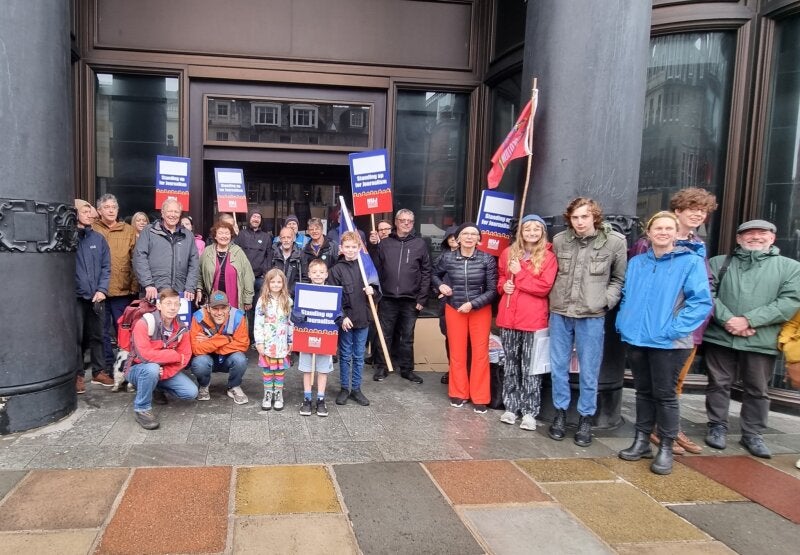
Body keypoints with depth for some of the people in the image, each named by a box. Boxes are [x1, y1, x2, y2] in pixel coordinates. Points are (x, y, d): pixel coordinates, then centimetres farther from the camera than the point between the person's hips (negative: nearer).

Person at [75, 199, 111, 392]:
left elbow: (106, 267, 7)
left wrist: (102, 289, -5)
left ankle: (99, 371, 22)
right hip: (75, 296, -3)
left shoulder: (99, 239, 8)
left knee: (96, 336, 12)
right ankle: (77, 375, 12)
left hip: (97, 296, 3)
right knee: (77, 337, 2)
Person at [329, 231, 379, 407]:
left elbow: (375, 288, 12)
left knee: (359, 356, 11)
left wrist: (372, 291, -12)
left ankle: (356, 389, 22)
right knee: (345, 356, 9)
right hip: (345, 319, -2)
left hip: (363, 319, 2)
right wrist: (342, 317, -13)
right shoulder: (337, 269, -4)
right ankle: (344, 388, 21)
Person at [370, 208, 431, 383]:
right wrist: (373, 246, -7)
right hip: (388, 298, 0)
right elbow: (375, 267, 4)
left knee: (407, 337, 10)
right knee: (385, 335, 9)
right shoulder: (385, 243, 5)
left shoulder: (420, 244, 2)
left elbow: (426, 272, 2)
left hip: (410, 300, 0)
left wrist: (422, 298, -3)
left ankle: (407, 369, 22)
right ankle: (381, 367, 20)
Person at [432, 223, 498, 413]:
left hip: (480, 310, -1)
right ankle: (458, 393, 23)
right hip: (454, 310, 1)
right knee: (457, 353, 8)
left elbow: (492, 290, -10)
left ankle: (480, 398, 12)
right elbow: (435, 275, 14)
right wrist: (440, 286, -6)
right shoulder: (447, 258, -6)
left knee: (480, 354, 1)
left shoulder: (487, 259, -10)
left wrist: (472, 304, -19)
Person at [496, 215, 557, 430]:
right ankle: (511, 407, 22)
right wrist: (503, 286, 0)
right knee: (510, 365, 12)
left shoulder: (548, 257, -4)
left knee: (530, 367, -1)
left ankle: (530, 411, 7)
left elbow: (544, 287, -12)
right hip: (508, 317, 4)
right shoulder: (508, 253, 8)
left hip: (534, 319, -4)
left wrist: (519, 274, -12)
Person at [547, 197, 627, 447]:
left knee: (589, 371, 6)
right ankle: (560, 413, 27)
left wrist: (605, 301, -9)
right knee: (558, 367, 11)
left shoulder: (614, 242, -5)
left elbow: (620, 278, 3)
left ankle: (586, 418, 22)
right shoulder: (559, 240, 2)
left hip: (592, 316, -2)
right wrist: (554, 299, 6)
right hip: (559, 313, 3)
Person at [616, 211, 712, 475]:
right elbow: (626, 296, 19)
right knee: (643, 391, 14)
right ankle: (642, 441, 25)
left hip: (668, 342, -5)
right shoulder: (636, 263, 11)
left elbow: (701, 301, -11)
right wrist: (623, 322, 4)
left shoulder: (691, 262, -5)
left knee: (665, 394, 2)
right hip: (636, 339, 5)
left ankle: (666, 448, 15)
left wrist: (675, 328, -17)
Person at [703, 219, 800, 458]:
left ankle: (752, 434, 25)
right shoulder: (719, 263, 7)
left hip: (761, 340, 0)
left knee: (757, 390, 10)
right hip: (720, 336, 0)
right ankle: (717, 427, 23)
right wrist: (727, 319, -17)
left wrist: (748, 320, -14)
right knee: (718, 383, 8)